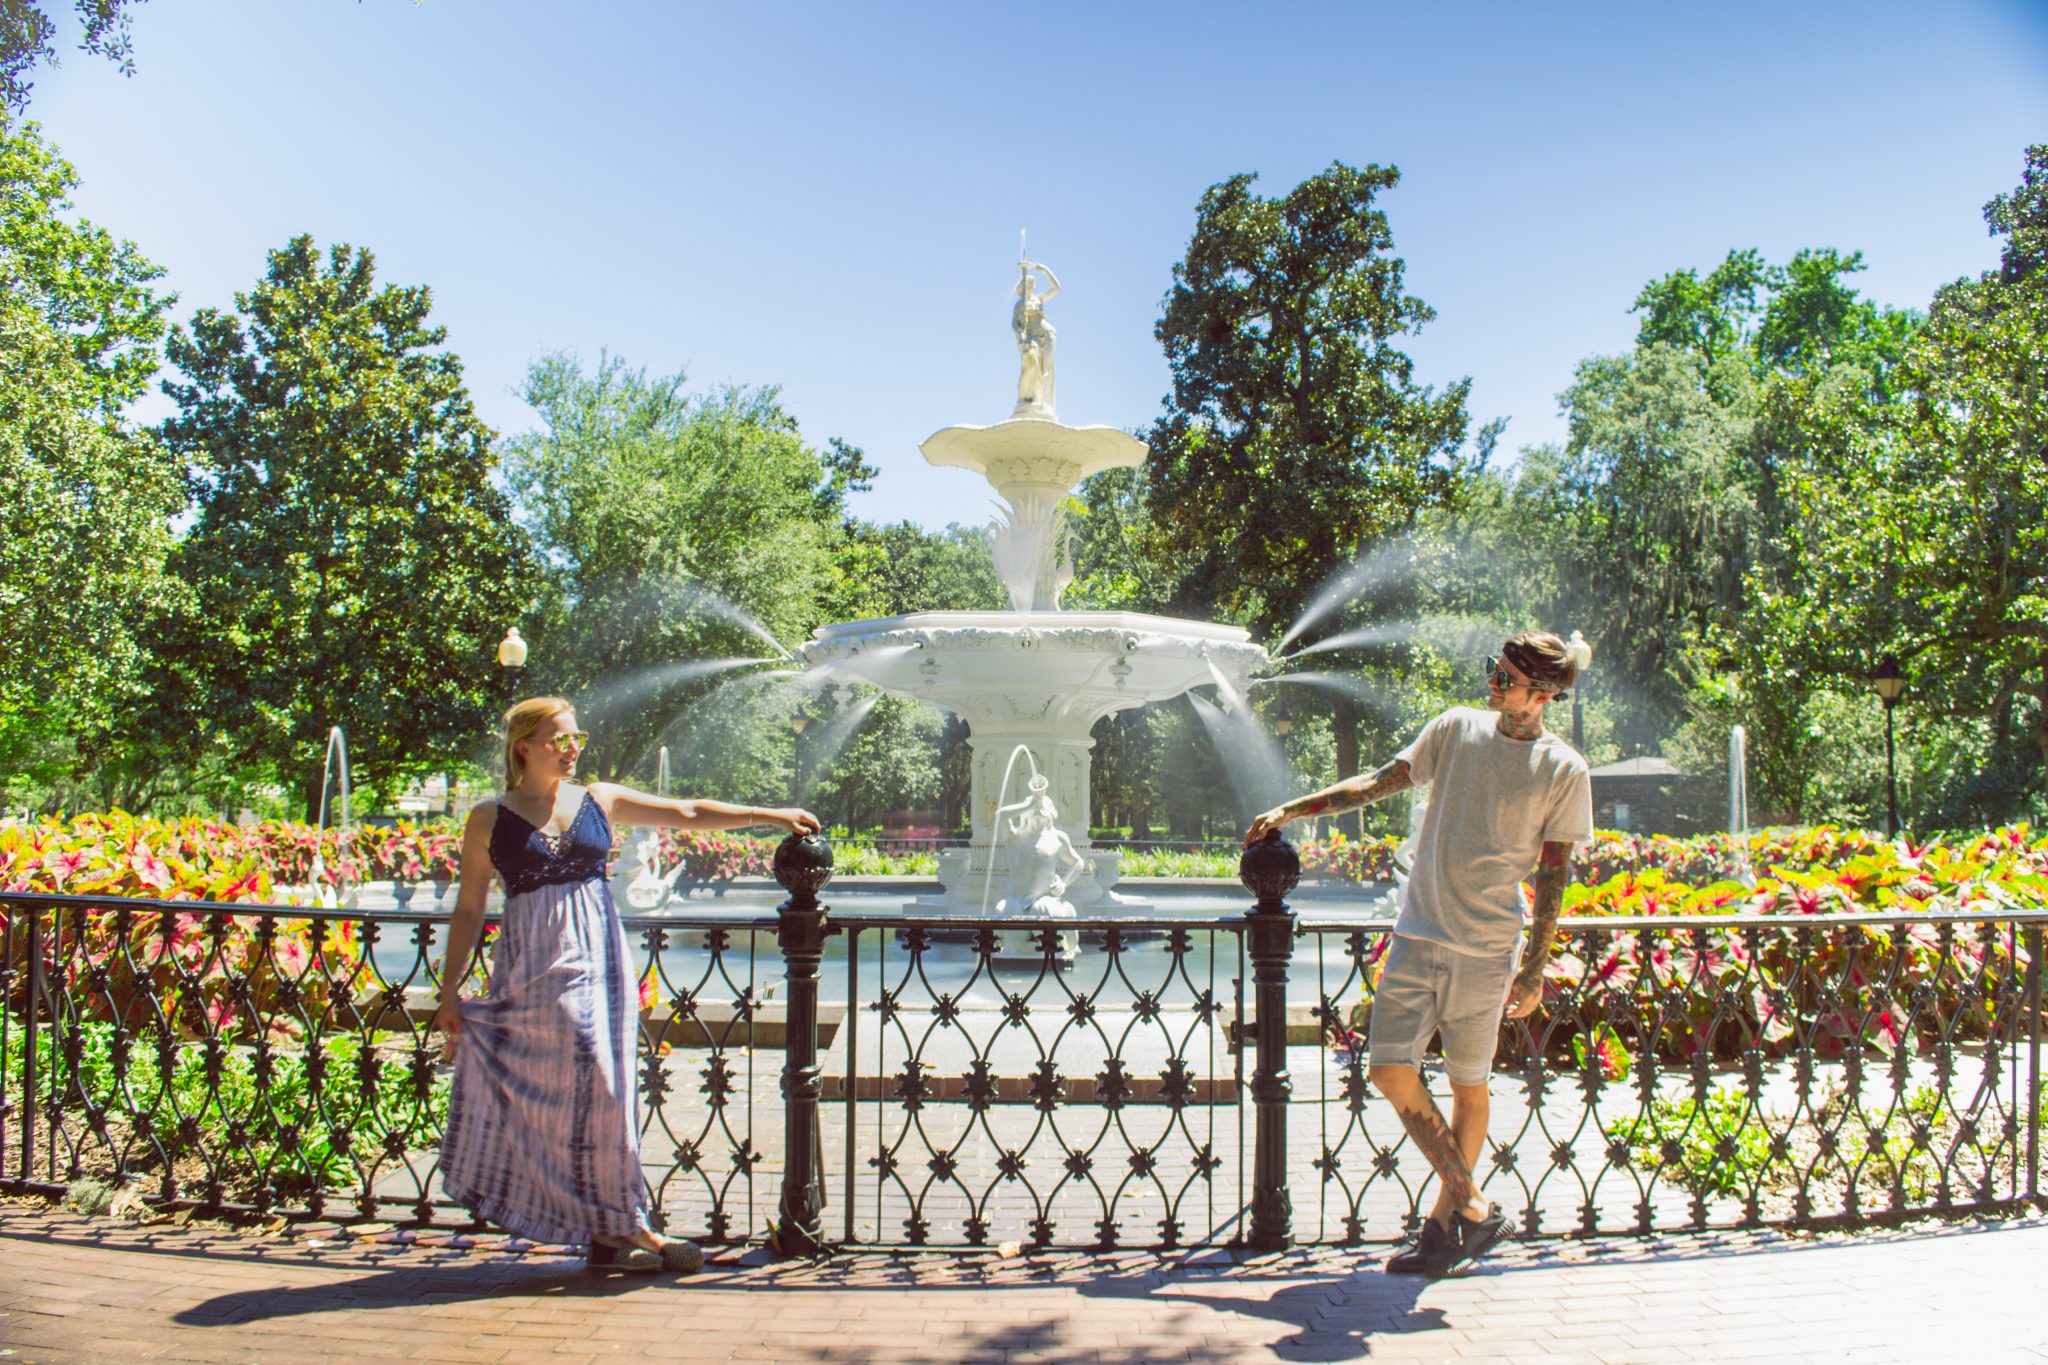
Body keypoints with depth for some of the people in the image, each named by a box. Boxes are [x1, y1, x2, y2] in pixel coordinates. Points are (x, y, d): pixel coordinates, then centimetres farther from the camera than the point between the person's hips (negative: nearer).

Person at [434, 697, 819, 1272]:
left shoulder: (600, 801, 8)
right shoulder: (490, 820, 1)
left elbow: (688, 814, 8)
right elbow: (468, 908, 4)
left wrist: (769, 815, 4)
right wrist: (449, 991, 1)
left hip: (597, 960, 2)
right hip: (531, 968, -2)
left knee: (598, 1088, 1)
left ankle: (613, 1230, 10)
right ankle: (619, 1228, 7)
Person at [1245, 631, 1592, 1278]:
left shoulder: (1565, 771, -2)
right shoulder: (1456, 728, 7)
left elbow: (1554, 874, -1)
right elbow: (1379, 784, 11)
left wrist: (1534, 969, -3)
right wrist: (1291, 809, 6)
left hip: (1484, 950, -3)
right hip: (1416, 934, 3)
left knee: (1468, 1087, 5)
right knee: (1391, 1070, -5)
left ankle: (1442, 1223, 20)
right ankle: (1472, 1207, 5)